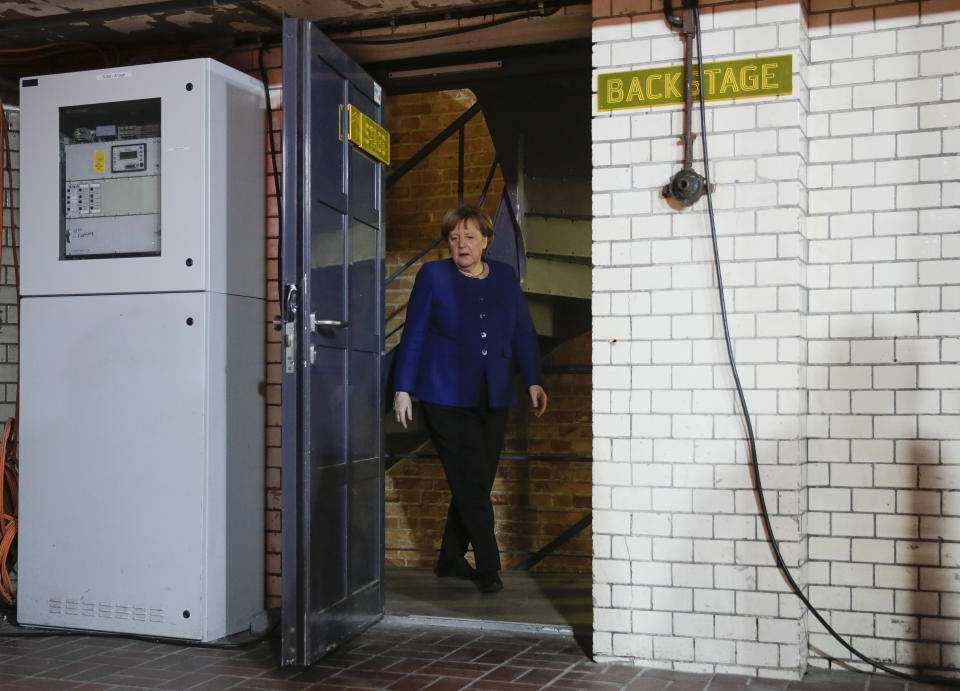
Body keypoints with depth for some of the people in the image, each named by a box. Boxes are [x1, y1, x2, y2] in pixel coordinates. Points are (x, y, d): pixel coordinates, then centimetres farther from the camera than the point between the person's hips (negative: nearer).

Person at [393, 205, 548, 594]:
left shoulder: (505, 277, 11)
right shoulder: (433, 276, 2)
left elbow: (523, 333, 13)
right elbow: (414, 335, 1)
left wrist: (533, 382, 3)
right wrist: (403, 390, -3)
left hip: (493, 401, 4)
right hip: (446, 398, -4)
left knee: (476, 484, 7)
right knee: (471, 483, -7)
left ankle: (450, 560, 22)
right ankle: (488, 568, 2)